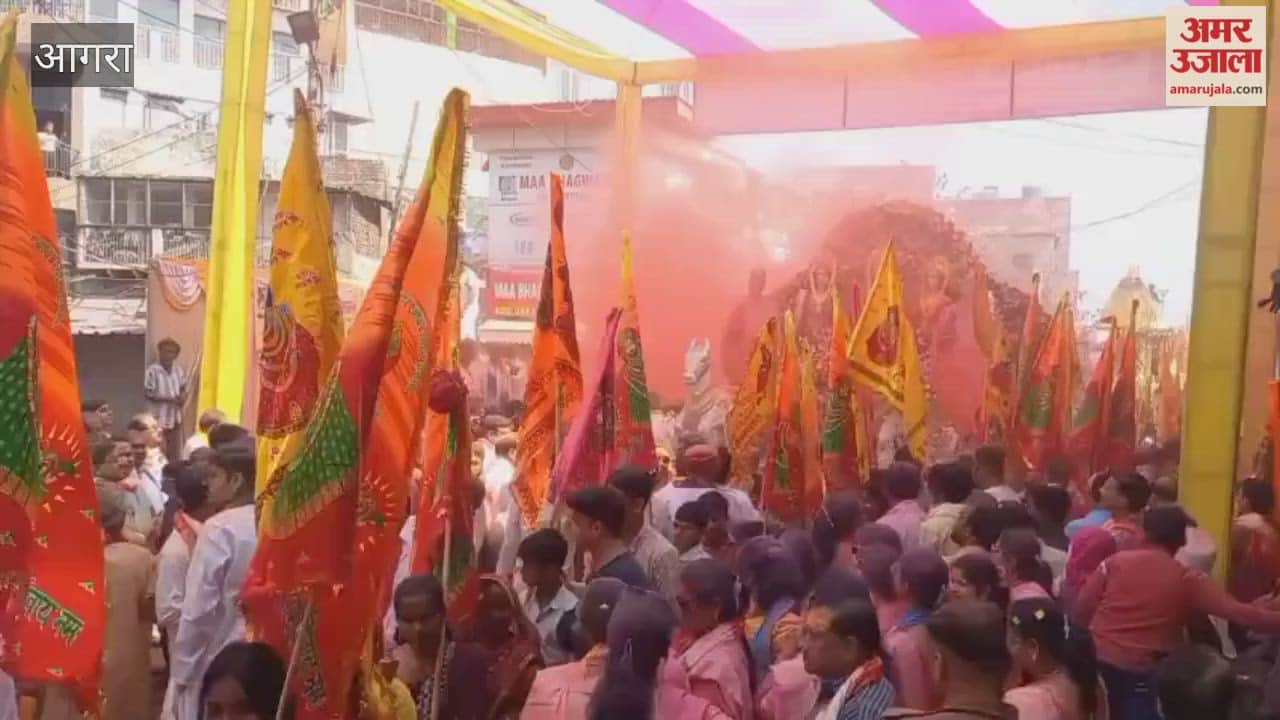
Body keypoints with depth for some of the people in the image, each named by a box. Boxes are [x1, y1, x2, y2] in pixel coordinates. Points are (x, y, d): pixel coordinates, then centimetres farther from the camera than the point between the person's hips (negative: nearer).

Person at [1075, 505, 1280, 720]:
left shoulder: (1115, 561, 1)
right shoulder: (1187, 579, -3)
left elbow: (1082, 608, 1)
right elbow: (1237, 612, -8)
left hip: (1097, 657, 3)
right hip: (1139, 670, -2)